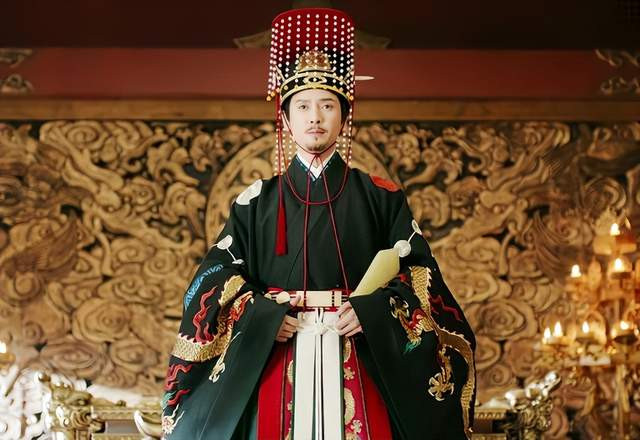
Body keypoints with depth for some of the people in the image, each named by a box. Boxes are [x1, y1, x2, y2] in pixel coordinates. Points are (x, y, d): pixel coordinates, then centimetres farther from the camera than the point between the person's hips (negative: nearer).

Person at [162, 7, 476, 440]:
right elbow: (218, 276, 6)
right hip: (277, 365, 0)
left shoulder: (381, 198, 9)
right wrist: (264, 318, -12)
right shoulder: (257, 200, 10)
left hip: (358, 367, 0)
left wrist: (370, 313, -14)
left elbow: (419, 277, 3)